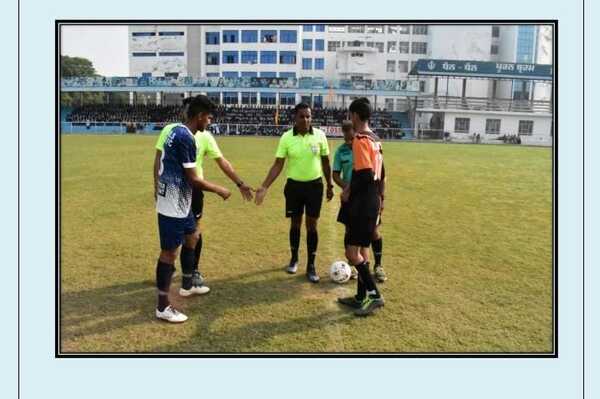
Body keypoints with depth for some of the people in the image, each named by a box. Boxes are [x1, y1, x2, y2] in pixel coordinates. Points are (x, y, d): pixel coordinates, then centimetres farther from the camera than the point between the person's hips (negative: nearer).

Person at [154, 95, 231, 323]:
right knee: (169, 252, -2)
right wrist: (219, 190, -9)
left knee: (191, 237, 24)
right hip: (174, 205, -10)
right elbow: (192, 179, -22)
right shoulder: (186, 138, -22)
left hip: (178, 202, 10)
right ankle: (163, 307, 9)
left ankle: (187, 285, 39)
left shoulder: (177, 131, 9)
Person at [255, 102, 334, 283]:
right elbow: (278, 165, -7)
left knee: (311, 225, 3)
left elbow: (325, 163, 4)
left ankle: (311, 266, 15)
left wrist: (330, 185, 8)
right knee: (295, 223, 13)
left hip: (315, 185, 0)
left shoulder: (320, 135, -6)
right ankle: (294, 259, 34)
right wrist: (264, 187, -15)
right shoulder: (286, 137, -8)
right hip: (294, 185, 0)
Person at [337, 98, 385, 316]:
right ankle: (361, 296, 22)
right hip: (373, 201, 10)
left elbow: (365, 174, -23)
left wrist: (348, 191, -10)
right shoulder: (375, 139, 13)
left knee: (352, 253, -4)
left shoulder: (360, 139, -16)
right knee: (362, 249, 14)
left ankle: (374, 294, 1)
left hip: (362, 203, -10)